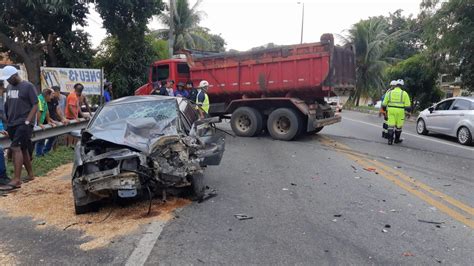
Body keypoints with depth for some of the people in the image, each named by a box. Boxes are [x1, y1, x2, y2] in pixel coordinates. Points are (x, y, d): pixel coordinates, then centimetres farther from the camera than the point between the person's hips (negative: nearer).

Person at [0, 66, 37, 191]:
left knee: (16, 148, -15)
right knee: (23, 149, 13)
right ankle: (30, 174, 25)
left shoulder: (28, 86, -7)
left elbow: (35, 105, -10)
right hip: (12, 124, 7)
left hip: (23, 124, -7)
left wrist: (27, 122, -17)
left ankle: (16, 180, -16)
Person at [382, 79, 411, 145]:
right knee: (398, 126, 12)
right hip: (400, 111, -2)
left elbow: (384, 103, 9)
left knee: (391, 125, 1)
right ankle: (397, 139, 25)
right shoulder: (404, 93, 0)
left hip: (391, 110, 2)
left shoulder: (389, 92, 7)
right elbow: (407, 105, -3)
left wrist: (385, 109, 22)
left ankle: (390, 140, -7)